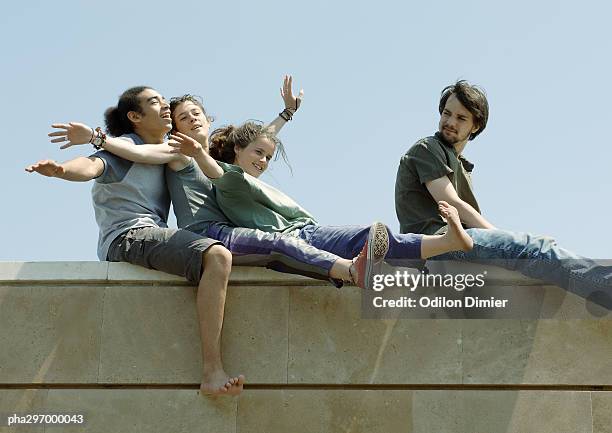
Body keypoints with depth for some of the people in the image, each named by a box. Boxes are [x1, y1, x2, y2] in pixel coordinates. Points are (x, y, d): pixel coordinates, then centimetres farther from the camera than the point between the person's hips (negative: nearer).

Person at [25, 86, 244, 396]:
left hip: (152, 236, 10)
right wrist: (61, 170, -40)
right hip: (128, 236, -10)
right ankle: (212, 373, -40)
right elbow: (93, 165, -18)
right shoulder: (128, 146, 2)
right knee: (217, 256, -30)